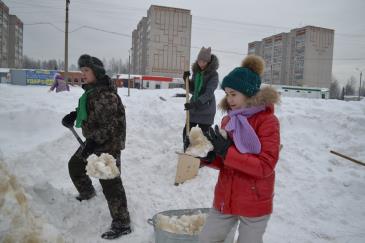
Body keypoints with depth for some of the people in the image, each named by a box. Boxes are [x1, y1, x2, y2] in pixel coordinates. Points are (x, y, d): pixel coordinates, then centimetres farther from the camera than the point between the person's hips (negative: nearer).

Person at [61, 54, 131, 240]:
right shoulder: (91, 90, 10)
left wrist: (94, 141, -29)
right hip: (94, 140, 11)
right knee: (75, 164, 27)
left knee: (110, 183, -10)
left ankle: (122, 224, -1)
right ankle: (87, 193, 53)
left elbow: (109, 124, -24)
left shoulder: (105, 94, -21)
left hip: (109, 143, -11)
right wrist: (74, 115, 11)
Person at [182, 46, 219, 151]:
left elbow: (209, 93, -21)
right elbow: (192, 90, 9)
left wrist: (195, 103, -30)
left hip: (206, 110, -6)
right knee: (186, 131, 10)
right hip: (194, 108, 6)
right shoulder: (196, 71, 5)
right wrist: (187, 80, -8)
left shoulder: (213, 74, -13)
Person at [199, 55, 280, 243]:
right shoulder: (228, 119, 3)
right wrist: (209, 158, -12)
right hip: (225, 198, 6)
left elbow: (265, 166, -21)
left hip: (254, 203, -6)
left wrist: (226, 152, -26)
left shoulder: (267, 121, -15)